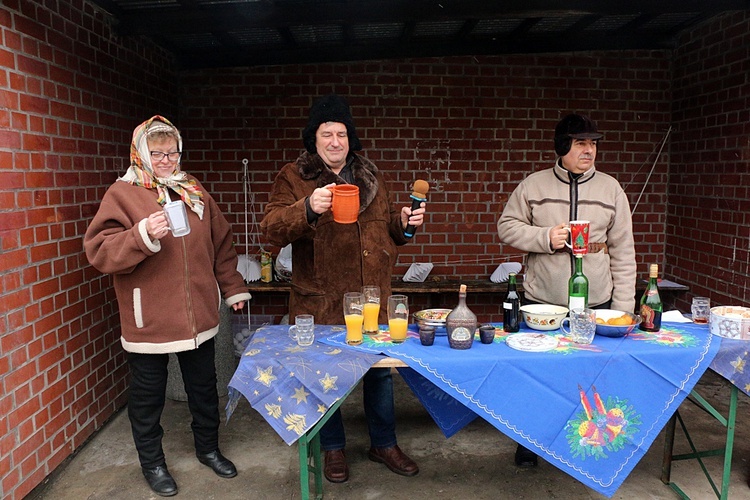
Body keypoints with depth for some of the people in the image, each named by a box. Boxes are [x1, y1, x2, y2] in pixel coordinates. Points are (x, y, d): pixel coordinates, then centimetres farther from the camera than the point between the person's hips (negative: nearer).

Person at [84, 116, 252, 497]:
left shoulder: (194, 191, 8)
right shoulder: (122, 193, -7)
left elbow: (221, 244, 14)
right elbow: (99, 252, -14)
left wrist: (233, 288, 13)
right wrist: (143, 235, -29)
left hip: (198, 314, 5)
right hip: (148, 319, -4)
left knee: (204, 387, 18)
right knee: (148, 395, 12)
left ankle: (208, 448, 39)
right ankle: (151, 462, 34)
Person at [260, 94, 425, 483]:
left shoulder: (370, 177, 12)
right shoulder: (293, 178, -2)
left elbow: (387, 229, 22)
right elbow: (272, 229, -15)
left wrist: (403, 221, 0)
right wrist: (308, 209, -32)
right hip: (320, 301, -3)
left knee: (381, 370, 14)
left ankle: (384, 443, 36)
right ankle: (333, 448, 34)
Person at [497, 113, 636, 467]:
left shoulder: (611, 189, 5)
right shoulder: (533, 185, 1)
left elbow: (623, 251, 6)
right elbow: (507, 227, 2)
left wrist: (623, 307, 1)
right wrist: (545, 237, -15)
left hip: (596, 305, 1)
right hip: (541, 303, -1)